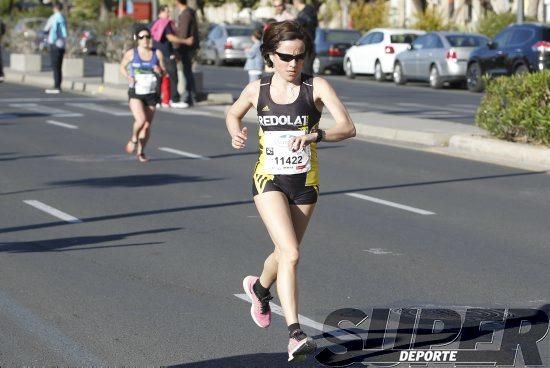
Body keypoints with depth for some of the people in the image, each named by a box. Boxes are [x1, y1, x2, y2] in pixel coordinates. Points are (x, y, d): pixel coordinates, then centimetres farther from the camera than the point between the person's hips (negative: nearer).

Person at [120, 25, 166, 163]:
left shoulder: (157, 53, 1)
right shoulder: (131, 53, -3)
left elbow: (164, 72, 8)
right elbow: (122, 66, 13)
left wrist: (160, 71, -15)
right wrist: (128, 77, -6)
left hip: (151, 94, 2)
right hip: (135, 93, -2)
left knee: (147, 126, 6)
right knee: (141, 120, -22)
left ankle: (141, 151, 27)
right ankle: (134, 139, 10)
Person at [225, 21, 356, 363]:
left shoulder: (317, 87, -9)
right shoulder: (257, 89, -3)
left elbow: (348, 127, -19)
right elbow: (233, 114, 18)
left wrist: (314, 135, -36)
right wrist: (236, 133, -4)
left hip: (305, 182, 1)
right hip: (269, 180, -1)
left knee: (285, 252, 19)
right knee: (291, 253, -19)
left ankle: (260, 288, 54)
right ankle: (296, 334, -20)